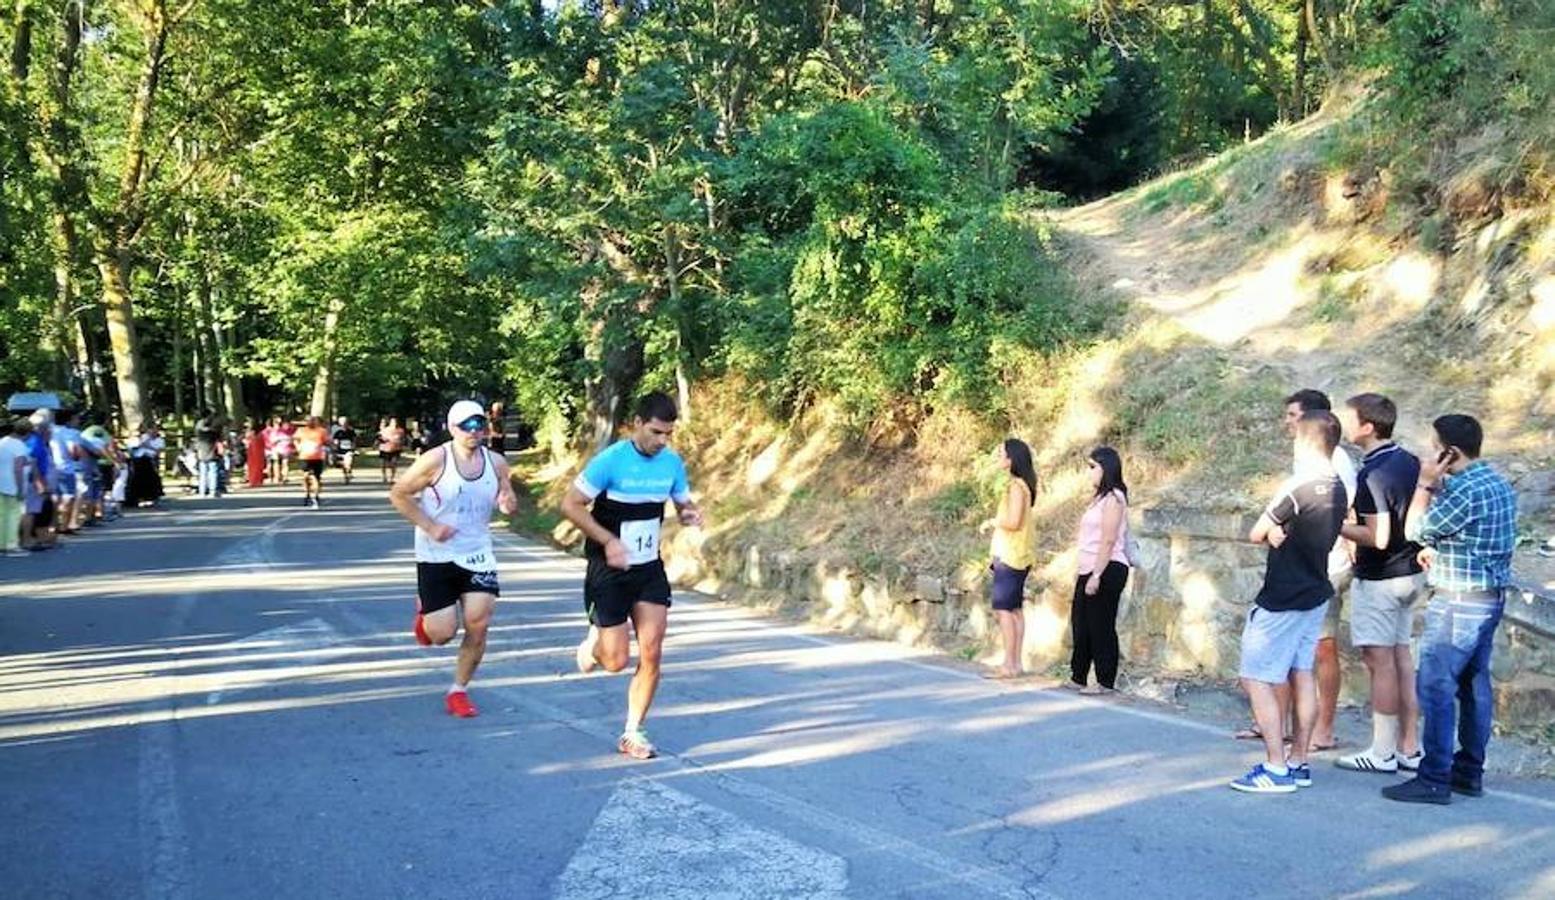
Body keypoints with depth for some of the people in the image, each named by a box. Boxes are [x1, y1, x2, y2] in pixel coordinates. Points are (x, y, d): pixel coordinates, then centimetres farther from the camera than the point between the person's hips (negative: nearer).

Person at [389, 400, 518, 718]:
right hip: (437, 557, -3)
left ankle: (459, 691, 14)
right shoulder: (436, 461, -13)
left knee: (478, 624, -6)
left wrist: (509, 503, -13)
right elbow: (398, 494, -6)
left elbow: (508, 504, 12)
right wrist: (430, 527, -15)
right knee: (443, 633, -3)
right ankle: (425, 615, 35)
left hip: (478, 555, 3)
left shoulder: (496, 463, 0)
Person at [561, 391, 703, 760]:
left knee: (651, 654, -2)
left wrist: (690, 514, -10)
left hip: (649, 569, 4)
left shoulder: (672, 463, -1)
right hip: (610, 572, -4)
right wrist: (609, 540, -24)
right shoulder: (611, 461, -17)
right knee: (616, 660, -1)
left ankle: (633, 733, 14)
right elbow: (571, 504, -14)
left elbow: (684, 502, 15)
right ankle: (594, 640, 35)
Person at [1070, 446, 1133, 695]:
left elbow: (1108, 541, -18)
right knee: (1081, 624, 12)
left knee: (1101, 625, -3)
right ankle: (1078, 677, 21)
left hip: (1108, 570, -9)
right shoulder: (1100, 497, 16)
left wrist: (1096, 575, -20)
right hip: (1090, 569, 9)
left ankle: (1105, 682, 6)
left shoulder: (1113, 497, -11)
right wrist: (1082, 571, 15)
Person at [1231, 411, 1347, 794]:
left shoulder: (1297, 487, -21)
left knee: (1256, 679, -3)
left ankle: (1276, 769, -4)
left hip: (1280, 600, -9)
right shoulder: (1338, 489, 5)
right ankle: (1298, 763, 18)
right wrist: (1283, 533, -2)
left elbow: (1256, 535, -13)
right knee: (1301, 676, 13)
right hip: (1315, 593, 9)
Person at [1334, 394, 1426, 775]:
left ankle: (1383, 753, 6)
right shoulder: (1410, 462, 6)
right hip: (1410, 572, 9)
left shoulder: (1372, 474, -20)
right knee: (1401, 657, 13)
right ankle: (1409, 748, 18)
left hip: (1378, 579, -8)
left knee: (1380, 663, -1)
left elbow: (1378, 538, -24)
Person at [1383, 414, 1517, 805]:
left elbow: (1414, 530, -12)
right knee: (1474, 685, 14)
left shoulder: (1465, 490, -20)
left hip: (1459, 601, -10)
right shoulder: (1499, 484, 11)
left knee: (1436, 687, -6)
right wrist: (1439, 552, 13)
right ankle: (1469, 772, 21)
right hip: (1491, 596, 10)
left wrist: (1425, 483, -6)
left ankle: (1434, 780, -4)